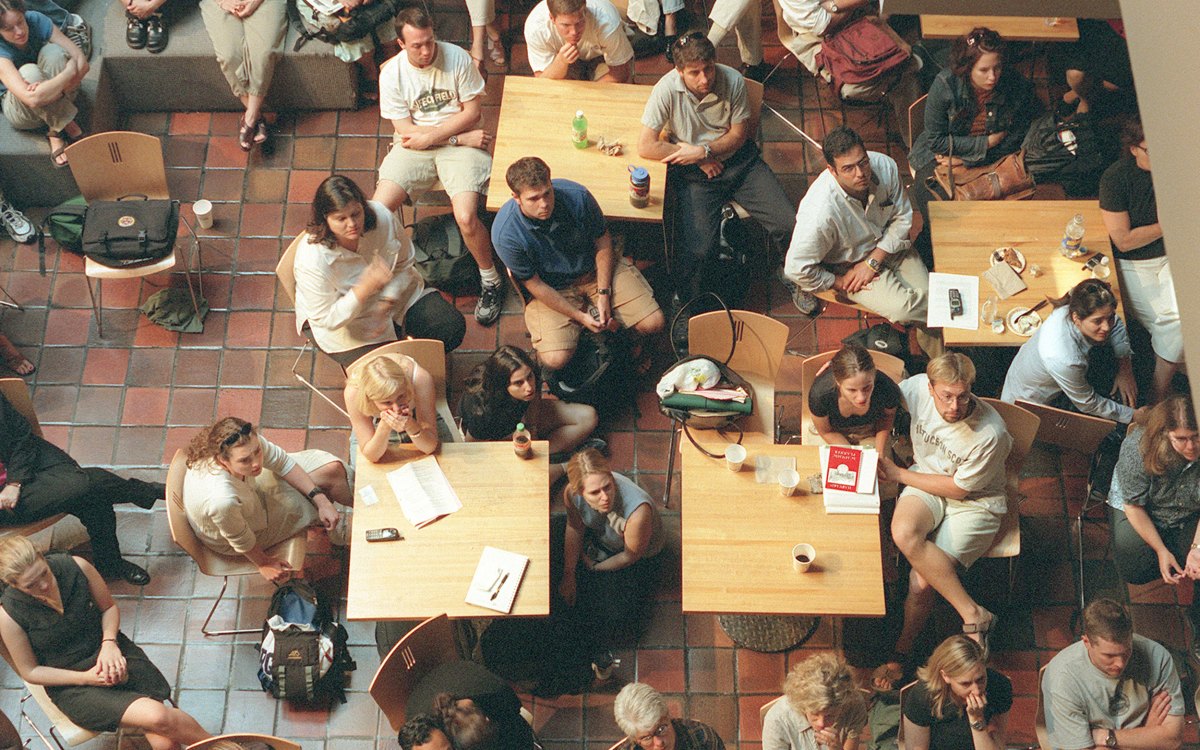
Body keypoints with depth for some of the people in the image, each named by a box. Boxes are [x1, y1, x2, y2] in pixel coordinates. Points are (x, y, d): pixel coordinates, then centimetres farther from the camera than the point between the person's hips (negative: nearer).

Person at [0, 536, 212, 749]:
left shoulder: (76, 567, -13)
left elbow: (109, 607, 5)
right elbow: (29, 671, -5)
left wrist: (109, 642, -13)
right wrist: (85, 678, -15)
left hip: (112, 652, 2)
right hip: (70, 684, -2)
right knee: (157, 717, -26)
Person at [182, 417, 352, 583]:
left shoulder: (249, 441, -32)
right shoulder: (223, 500, -47)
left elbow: (282, 462, -12)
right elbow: (241, 541, -25)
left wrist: (321, 500, -13)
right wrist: (264, 564, -7)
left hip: (250, 487, 5)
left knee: (332, 469, 1)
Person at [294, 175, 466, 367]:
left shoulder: (382, 216, -23)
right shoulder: (311, 260, -34)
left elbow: (404, 263, -6)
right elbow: (326, 319, -27)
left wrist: (387, 301, -22)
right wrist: (364, 288, -43)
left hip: (395, 292, 4)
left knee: (452, 327, -8)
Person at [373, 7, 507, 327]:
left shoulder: (457, 57, -9)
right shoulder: (392, 73, -7)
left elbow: (471, 111, -6)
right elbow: (405, 130, -8)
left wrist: (430, 136, -16)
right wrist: (462, 138, -14)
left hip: (461, 140, -2)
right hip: (413, 146, 2)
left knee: (466, 218, -24)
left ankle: (491, 281, 2)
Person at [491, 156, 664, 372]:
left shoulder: (577, 196, -23)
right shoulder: (505, 234, -28)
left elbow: (603, 243, -7)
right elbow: (534, 284, -15)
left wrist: (604, 295, -13)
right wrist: (580, 317, -15)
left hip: (597, 269, 2)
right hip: (552, 289, -1)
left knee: (653, 323, -11)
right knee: (555, 360, -22)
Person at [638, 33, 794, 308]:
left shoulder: (733, 81, -11)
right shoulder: (667, 90, -17)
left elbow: (739, 135, 0)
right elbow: (646, 147, -18)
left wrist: (703, 150, -17)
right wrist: (700, 161, -14)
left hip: (738, 160, 3)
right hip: (693, 173, -3)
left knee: (788, 224, -11)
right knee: (697, 250, -22)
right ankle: (689, 303, 10)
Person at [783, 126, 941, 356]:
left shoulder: (885, 166, -22)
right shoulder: (820, 212, -37)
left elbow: (902, 218, -7)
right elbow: (796, 269, -28)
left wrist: (872, 262, -17)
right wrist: (839, 283, -14)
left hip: (887, 247, 5)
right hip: (847, 265, -4)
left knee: (928, 293, -10)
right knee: (902, 308, -23)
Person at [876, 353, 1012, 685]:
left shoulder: (990, 434, -28)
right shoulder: (918, 388, -17)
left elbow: (958, 488, -16)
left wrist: (899, 474, -11)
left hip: (974, 502, -4)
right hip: (926, 480, 4)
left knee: (922, 582, -21)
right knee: (903, 532, -32)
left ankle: (903, 649, 7)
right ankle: (974, 615, -21)